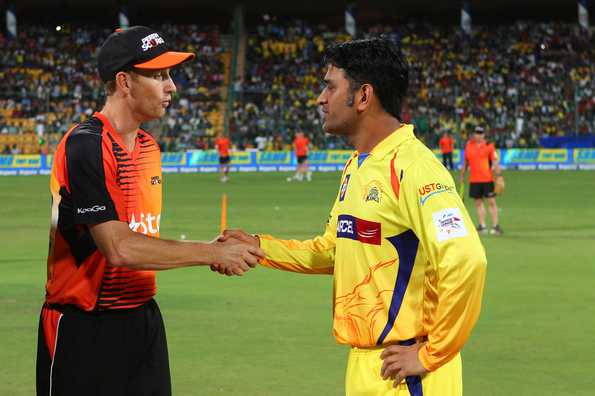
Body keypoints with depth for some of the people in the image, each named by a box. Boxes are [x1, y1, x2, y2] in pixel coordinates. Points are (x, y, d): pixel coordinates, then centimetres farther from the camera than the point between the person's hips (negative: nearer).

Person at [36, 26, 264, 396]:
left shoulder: (149, 146, 12)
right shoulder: (86, 146, -17)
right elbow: (118, 249, -23)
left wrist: (209, 250, 1)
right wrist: (211, 253, -20)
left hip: (144, 321, 8)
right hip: (84, 333, -8)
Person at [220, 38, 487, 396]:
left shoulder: (412, 168, -18)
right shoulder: (356, 167, 13)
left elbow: (466, 263, -26)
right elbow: (331, 249, 24)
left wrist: (432, 355, -20)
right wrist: (258, 246, 13)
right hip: (361, 367, 9)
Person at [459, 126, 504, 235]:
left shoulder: (489, 146, -1)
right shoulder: (468, 146, 8)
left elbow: (495, 162, -5)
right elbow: (465, 163, 17)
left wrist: (499, 176, -14)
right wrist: (462, 176, 18)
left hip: (487, 179, -3)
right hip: (474, 180, 3)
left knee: (491, 201, -3)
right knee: (478, 202, 5)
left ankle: (495, 225, -1)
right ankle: (482, 226, 10)